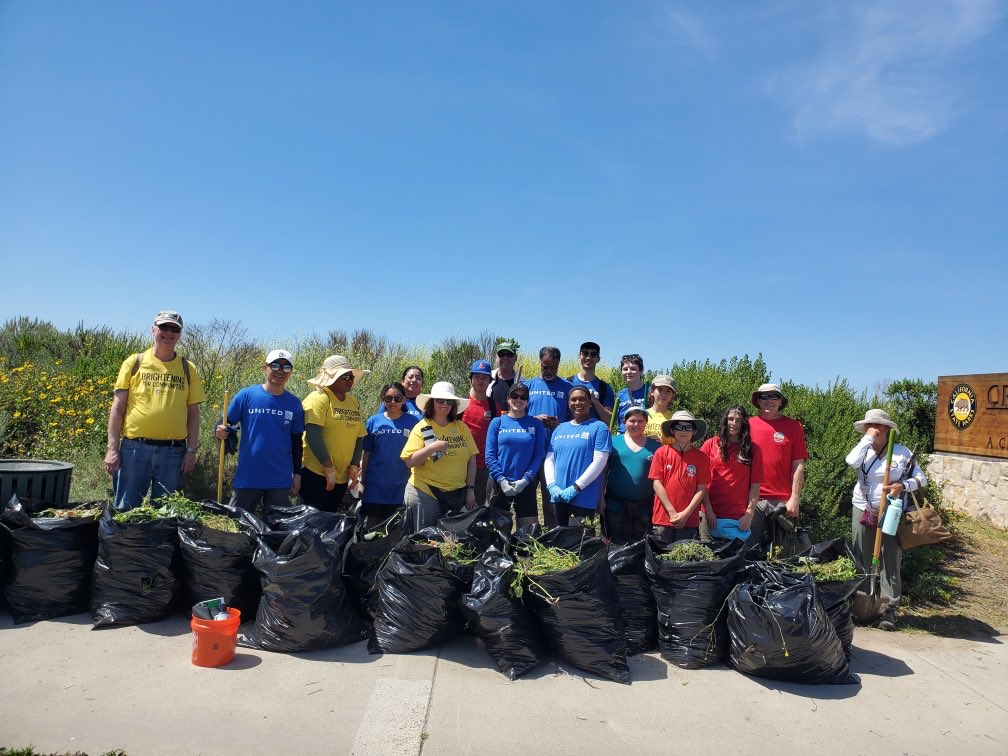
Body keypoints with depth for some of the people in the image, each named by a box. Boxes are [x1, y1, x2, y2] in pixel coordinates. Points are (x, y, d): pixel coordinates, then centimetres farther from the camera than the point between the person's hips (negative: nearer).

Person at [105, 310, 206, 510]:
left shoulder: (188, 369, 9)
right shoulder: (134, 362, 5)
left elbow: (193, 413, 10)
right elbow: (118, 407, 4)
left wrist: (191, 450, 2)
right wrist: (112, 448, -3)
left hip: (173, 451, 1)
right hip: (134, 448, -1)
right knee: (125, 510, 3)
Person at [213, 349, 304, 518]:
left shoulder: (294, 404, 3)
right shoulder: (246, 395, -5)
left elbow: (296, 442, 9)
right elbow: (226, 424, 0)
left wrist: (297, 474, 9)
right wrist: (220, 431, -23)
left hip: (280, 480, 2)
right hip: (247, 477, -2)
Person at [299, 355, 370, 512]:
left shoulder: (353, 402, 11)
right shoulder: (319, 399, -10)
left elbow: (359, 436, 13)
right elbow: (313, 435, -19)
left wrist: (355, 464, 1)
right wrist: (329, 467, -19)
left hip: (341, 477, 7)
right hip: (315, 474, -7)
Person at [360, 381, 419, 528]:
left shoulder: (412, 422, -1)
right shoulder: (373, 421, 2)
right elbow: (367, 452, 6)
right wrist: (362, 480, 6)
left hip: (401, 485, -1)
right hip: (375, 484, 1)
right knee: (371, 525, 6)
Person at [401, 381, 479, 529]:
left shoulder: (462, 427, 6)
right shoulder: (422, 428, -3)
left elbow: (471, 460, 8)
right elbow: (410, 462, -10)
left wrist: (470, 489, 4)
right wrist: (431, 448, -22)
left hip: (457, 493, 3)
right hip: (425, 494, -3)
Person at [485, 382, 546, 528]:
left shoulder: (536, 424, 5)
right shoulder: (497, 422, 3)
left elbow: (538, 456, 0)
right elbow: (490, 455, -2)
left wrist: (525, 479, -11)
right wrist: (502, 480, -12)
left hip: (525, 485, 0)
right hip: (499, 484, 0)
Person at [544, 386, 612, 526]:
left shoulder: (599, 427, -2)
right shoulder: (560, 428, 15)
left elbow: (599, 461, -11)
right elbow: (549, 459, 11)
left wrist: (576, 487, -16)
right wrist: (551, 485, -6)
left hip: (584, 497, -5)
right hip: (559, 495, 5)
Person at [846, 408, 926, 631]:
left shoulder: (902, 452, 0)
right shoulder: (863, 451, 2)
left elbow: (921, 478, 2)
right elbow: (851, 461, -21)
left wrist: (903, 485, -18)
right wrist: (867, 438, -14)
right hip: (863, 511, 2)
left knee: (891, 561, -1)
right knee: (861, 561, 6)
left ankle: (889, 609, 3)